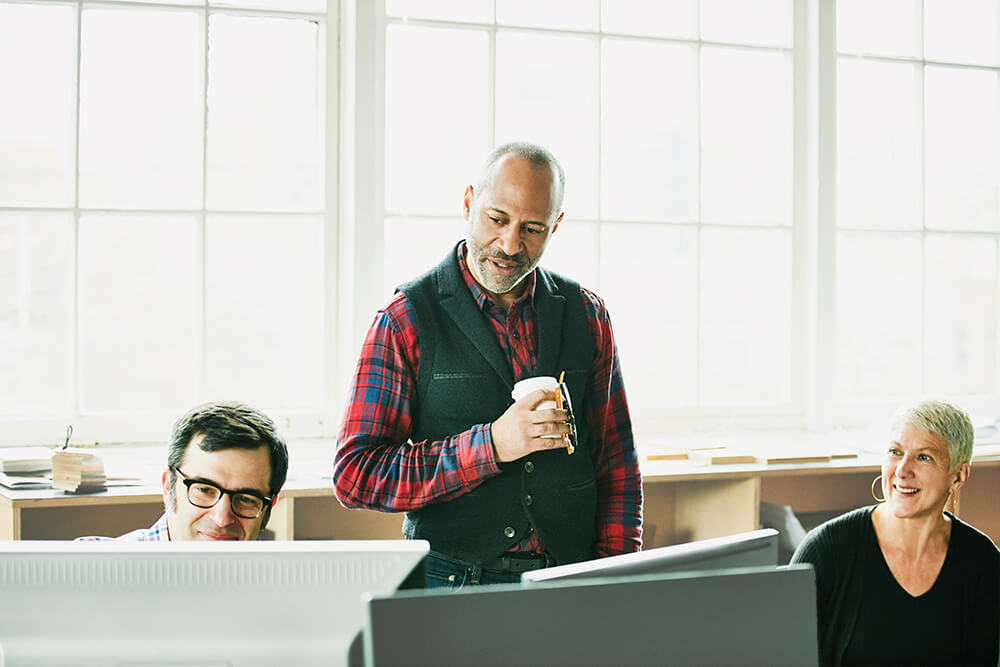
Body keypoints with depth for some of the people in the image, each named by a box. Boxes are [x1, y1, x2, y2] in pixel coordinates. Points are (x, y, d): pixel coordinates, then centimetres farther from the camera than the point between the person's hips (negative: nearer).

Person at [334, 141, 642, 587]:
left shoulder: (586, 315, 9)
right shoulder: (405, 321, -3)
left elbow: (616, 466, 13)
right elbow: (354, 477, -9)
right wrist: (491, 445, -18)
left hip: (570, 584, 4)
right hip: (455, 583, -4)